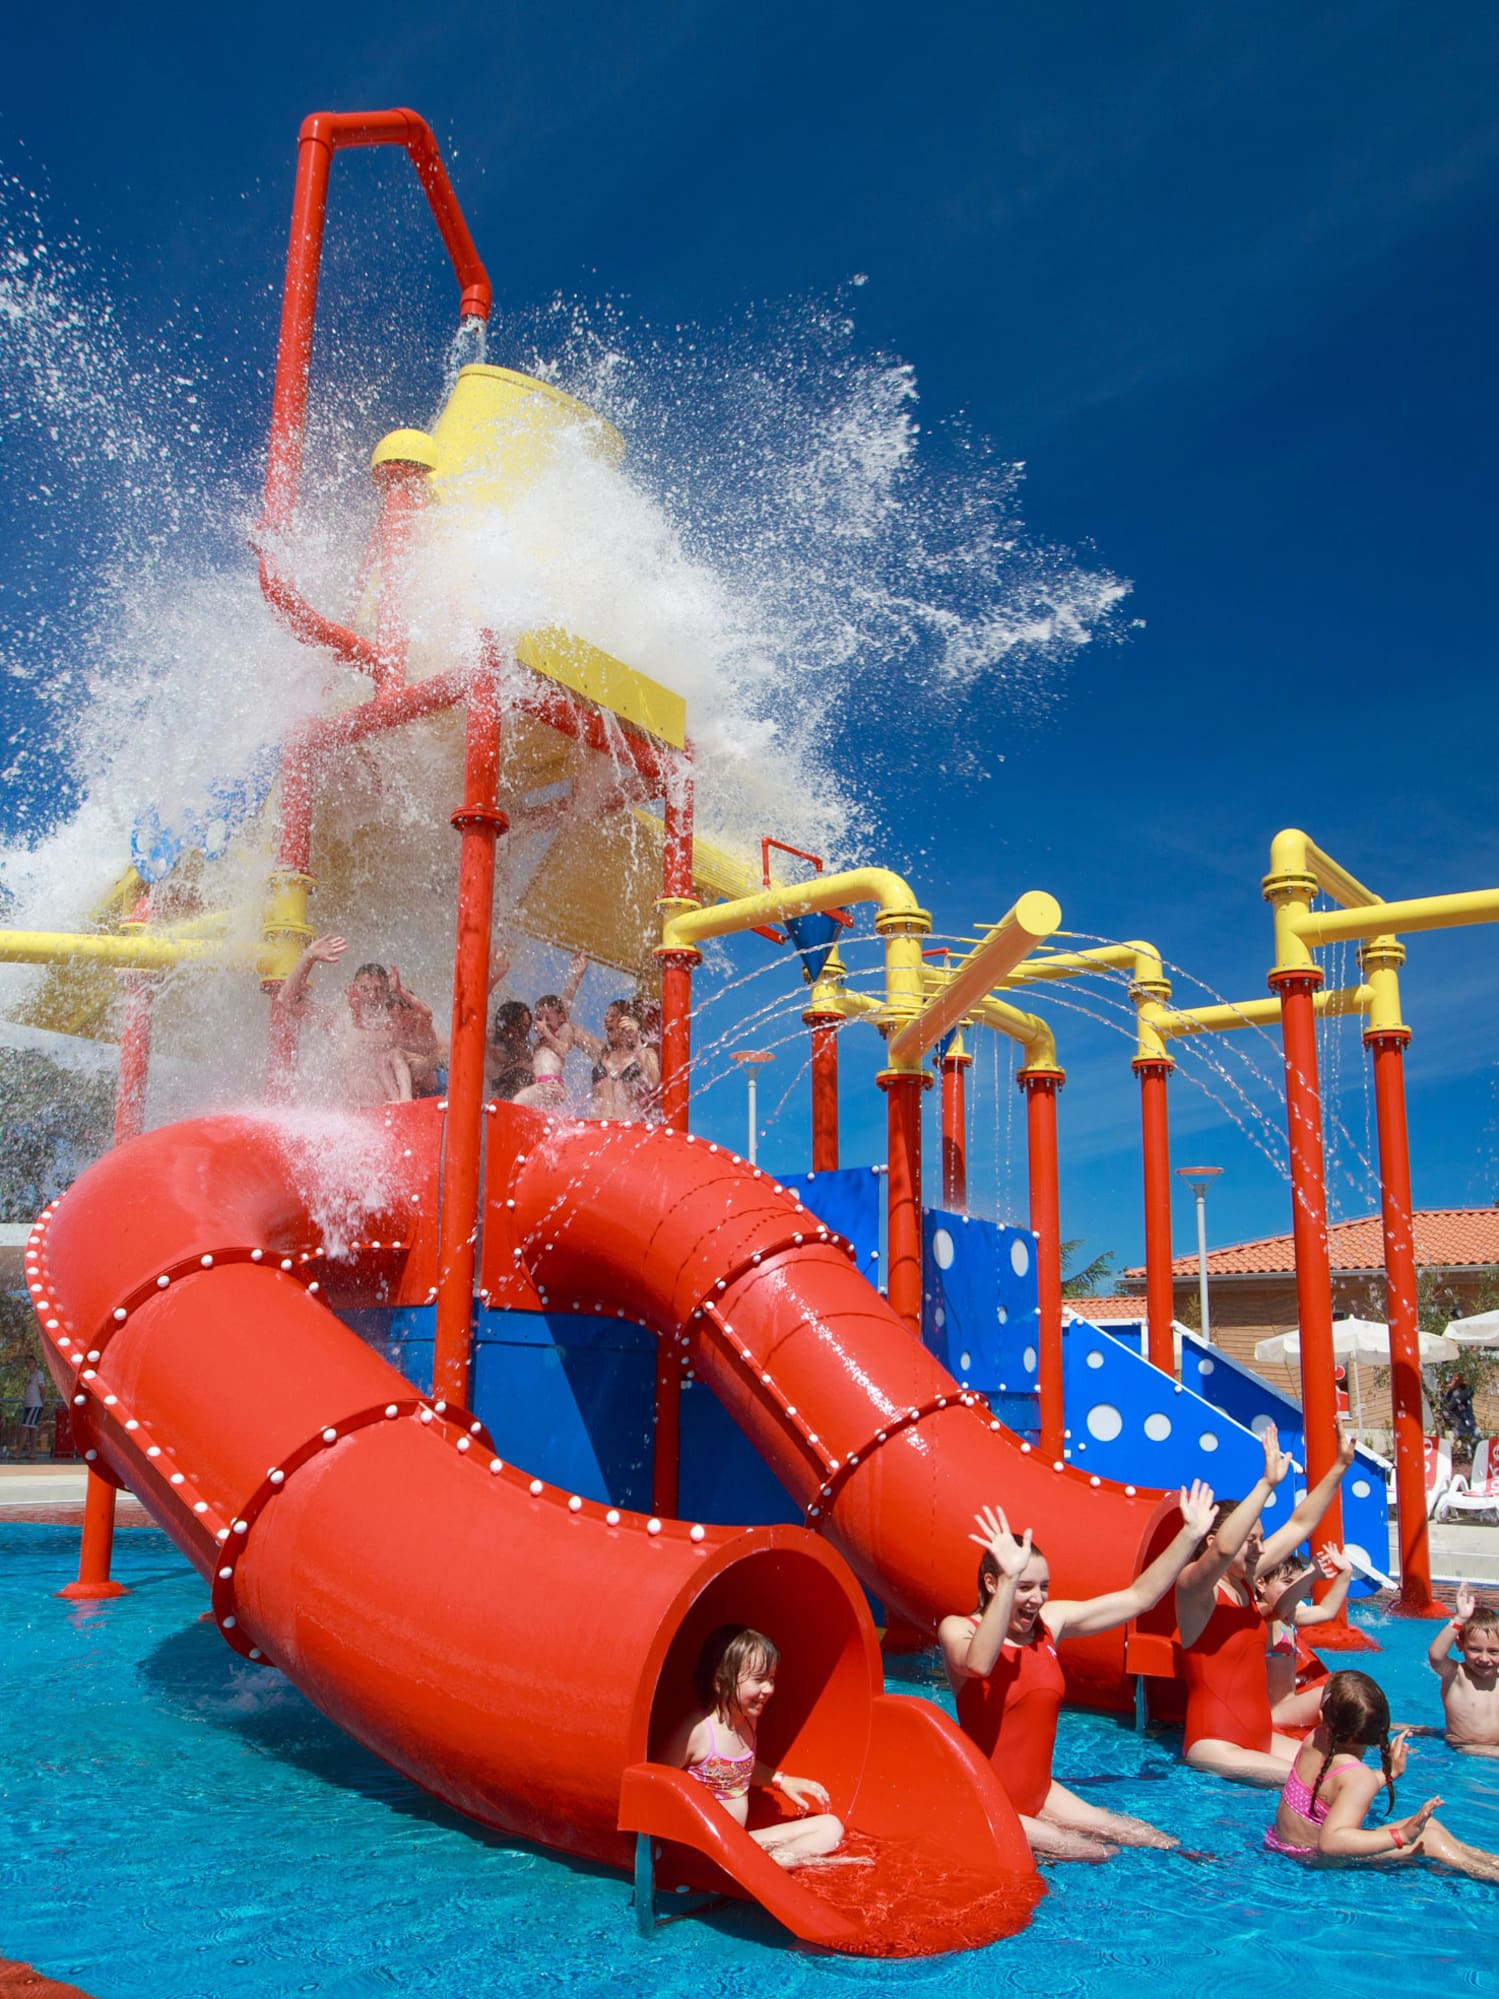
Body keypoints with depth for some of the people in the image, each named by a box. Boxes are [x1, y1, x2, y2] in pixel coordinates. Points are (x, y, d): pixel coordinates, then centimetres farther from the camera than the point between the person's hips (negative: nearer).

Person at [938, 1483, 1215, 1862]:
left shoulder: (1050, 1621, 1)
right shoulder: (958, 1629, -15)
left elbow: (1139, 1597, 5)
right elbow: (978, 1664, -40)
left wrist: (1191, 1534, -1)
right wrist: (1009, 1580, -49)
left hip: (1040, 1792, 7)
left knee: (1156, 1842, 0)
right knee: (1096, 1855, -20)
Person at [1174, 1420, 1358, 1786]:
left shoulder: (1245, 1580, 8)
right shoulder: (1194, 1587, -14)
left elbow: (1299, 1525, 13)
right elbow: (1223, 1548, -37)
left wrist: (1339, 1467, 7)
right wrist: (1268, 1482, -40)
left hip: (1261, 1739, 9)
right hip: (1215, 1746, -9)